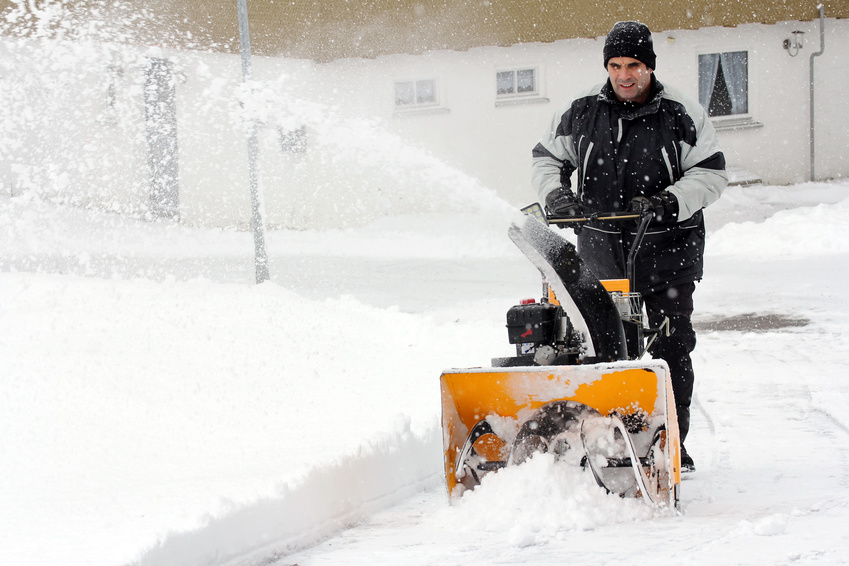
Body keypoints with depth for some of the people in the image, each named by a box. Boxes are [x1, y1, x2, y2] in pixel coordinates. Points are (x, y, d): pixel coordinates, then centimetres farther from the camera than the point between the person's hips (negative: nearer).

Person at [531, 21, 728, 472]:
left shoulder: (681, 115, -2)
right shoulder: (581, 113, 4)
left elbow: (711, 172, -1)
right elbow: (546, 157, 15)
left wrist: (670, 201, -17)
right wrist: (555, 194, -5)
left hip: (667, 252, -2)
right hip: (602, 249, 2)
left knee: (671, 347, 0)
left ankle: (672, 445, 8)